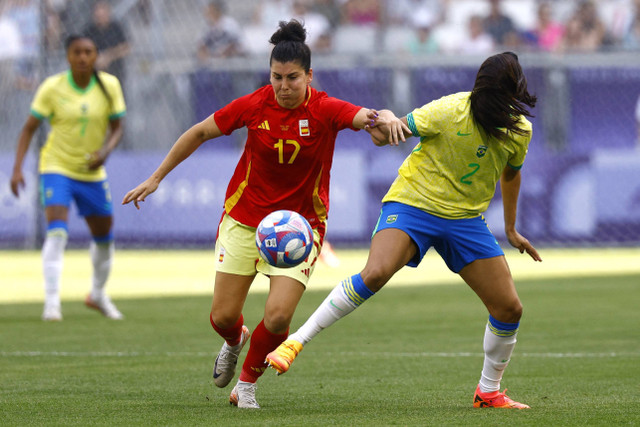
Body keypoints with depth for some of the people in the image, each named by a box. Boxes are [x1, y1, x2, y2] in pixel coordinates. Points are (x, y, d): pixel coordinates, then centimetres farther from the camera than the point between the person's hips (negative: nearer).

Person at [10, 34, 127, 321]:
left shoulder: (109, 86, -6)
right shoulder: (52, 88, -12)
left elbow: (116, 127, 2)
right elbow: (29, 128, -7)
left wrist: (105, 151, -19)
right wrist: (17, 168, -15)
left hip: (92, 172, 4)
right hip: (56, 168, -4)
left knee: (104, 237, 14)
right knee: (56, 232, -22)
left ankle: (98, 294, 39)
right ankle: (52, 302, -21)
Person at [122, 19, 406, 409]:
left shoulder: (324, 110, -14)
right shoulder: (254, 106, -9)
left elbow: (366, 117, -31)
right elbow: (199, 133, 3)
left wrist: (387, 119, -56)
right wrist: (156, 179, 6)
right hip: (245, 218, 2)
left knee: (278, 316, -17)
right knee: (223, 317, 0)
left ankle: (247, 383, 13)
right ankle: (235, 341, 40)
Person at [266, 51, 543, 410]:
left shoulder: (520, 130, -2)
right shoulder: (451, 111, -18)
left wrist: (511, 228, 27)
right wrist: (384, 123, -35)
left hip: (466, 219, 5)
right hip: (414, 202, -5)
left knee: (510, 308, -2)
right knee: (375, 274, -31)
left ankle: (489, 392, 20)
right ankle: (297, 341, -22)